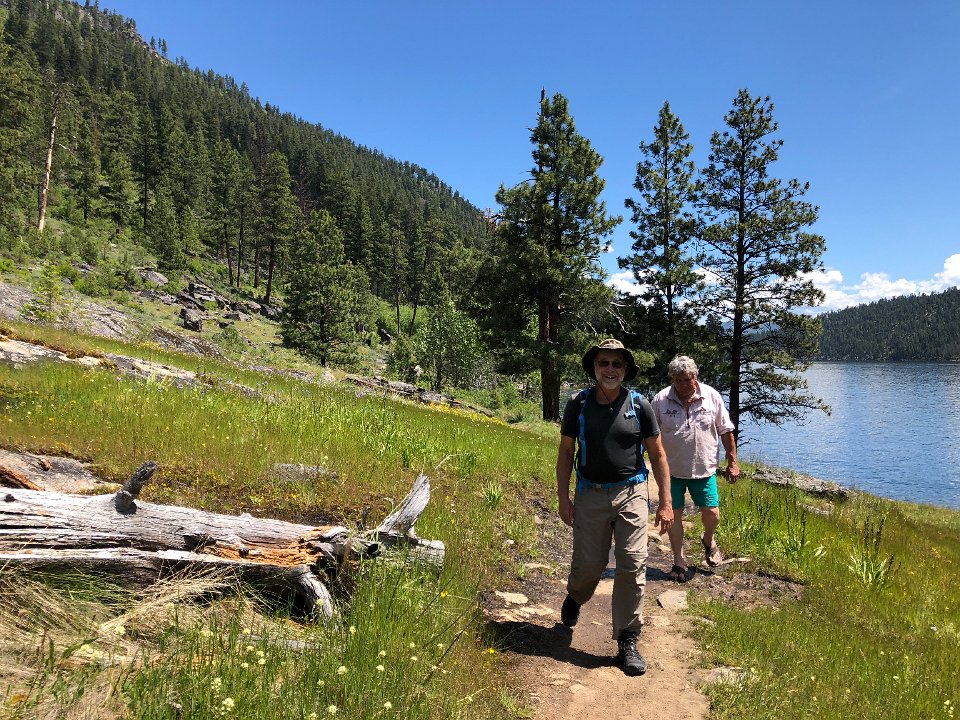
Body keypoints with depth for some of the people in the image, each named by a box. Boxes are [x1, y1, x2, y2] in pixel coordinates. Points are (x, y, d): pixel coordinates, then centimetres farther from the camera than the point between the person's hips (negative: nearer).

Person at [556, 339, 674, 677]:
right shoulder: (578, 404, -2)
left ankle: (627, 641, 11)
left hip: (630, 494, 0)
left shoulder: (639, 405, -2)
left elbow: (658, 455, 4)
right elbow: (566, 452, 5)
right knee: (588, 565, 8)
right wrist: (563, 498, 0)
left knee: (633, 567, -4)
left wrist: (666, 502, 0)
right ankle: (574, 599, 43)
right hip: (590, 495, 0)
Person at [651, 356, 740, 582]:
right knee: (673, 514, 5)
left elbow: (726, 431, 4)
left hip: (704, 469, 1)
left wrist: (732, 462, 4)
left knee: (712, 514, 2)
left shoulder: (711, 397, -4)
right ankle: (679, 562, 22)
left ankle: (708, 541, 37)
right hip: (672, 470, 0)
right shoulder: (660, 400, -8)